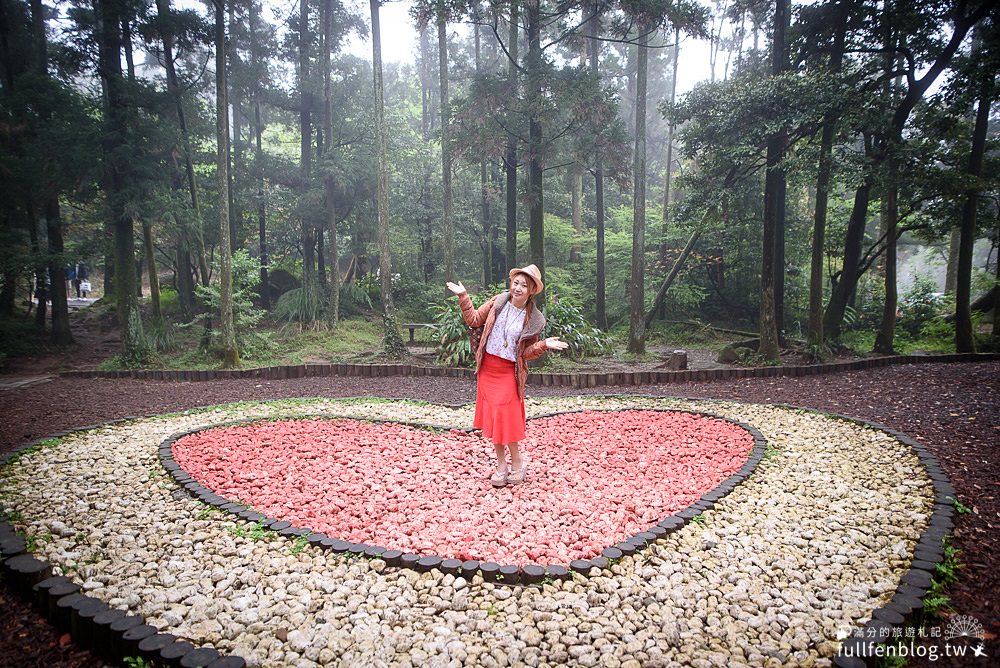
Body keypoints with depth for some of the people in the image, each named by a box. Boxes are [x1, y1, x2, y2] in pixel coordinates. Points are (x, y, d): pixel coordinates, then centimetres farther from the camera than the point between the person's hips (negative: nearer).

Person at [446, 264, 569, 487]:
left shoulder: (533, 319, -5)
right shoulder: (498, 302, -1)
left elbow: (527, 352, -2)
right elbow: (474, 320, 7)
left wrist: (544, 345, -18)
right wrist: (463, 296, 1)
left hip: (509, 372, -3)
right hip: (487, 368, 3)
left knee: (506, 418, -7)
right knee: (492, 418, 8)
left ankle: (517, 461, 16)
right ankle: (501, 465, 21)